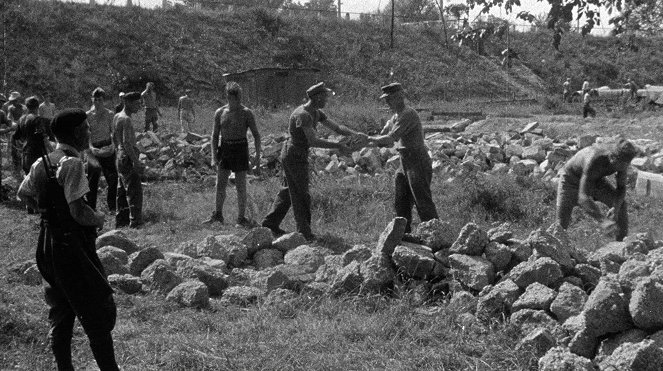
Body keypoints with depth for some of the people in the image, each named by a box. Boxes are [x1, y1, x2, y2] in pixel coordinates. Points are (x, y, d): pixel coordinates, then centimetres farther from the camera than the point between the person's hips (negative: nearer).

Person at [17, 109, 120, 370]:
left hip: (47, 243, 8)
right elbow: (78, 211, -24)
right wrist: (98, 219, -6)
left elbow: (24, 194, 20)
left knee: (60, 310, 17)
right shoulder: (72, 163, -19)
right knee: (97, 312, 1)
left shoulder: (41, 164, 5)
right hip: (73, 244, -8)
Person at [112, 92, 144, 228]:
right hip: (128, 157, -10)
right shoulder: (126, 119, -18)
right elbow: (127, 142, -24)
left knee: (122, 191, 17)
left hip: (120, 157, 10)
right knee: (135, 191, -7)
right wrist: (136, 162, -24)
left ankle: (121, 222, 25)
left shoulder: (117, 117, 11)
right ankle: (135, 223, -6)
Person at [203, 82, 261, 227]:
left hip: (240, 149, -3)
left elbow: (256, 135, -1)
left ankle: (241, 218, 9)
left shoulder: (246, 113, -5)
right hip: (224, 148, 3)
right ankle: (218, 214, 20)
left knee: (241, 186, -1)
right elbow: (215, 135, 8)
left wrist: (257, 155, -11)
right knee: (220, 184, 4)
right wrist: (214, 157, 0)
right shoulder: (220, 113, 3)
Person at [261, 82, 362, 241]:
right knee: (301, 194, -2)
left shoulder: (317, 113, 7)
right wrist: (338, 146, -27)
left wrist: (355, 134, -5)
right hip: (295, 155, -10)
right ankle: (304, 231, 6)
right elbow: (313, 141, -30)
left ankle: (271, 221, 24)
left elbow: (336, 127, 9)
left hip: (291, 155, 10)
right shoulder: (303, 115, -24)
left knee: (288, 191, 17)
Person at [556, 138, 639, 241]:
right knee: (561, 225, -4)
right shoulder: (594, 161, -44)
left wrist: (616, 208, -35)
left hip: (595, 179, 5)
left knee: (621, 204, -14)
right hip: (571, 179, -5)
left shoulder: (622, 157, -26)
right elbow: (583, 197, -48)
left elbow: (621, 188, -15)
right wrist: (602, 221, -58)